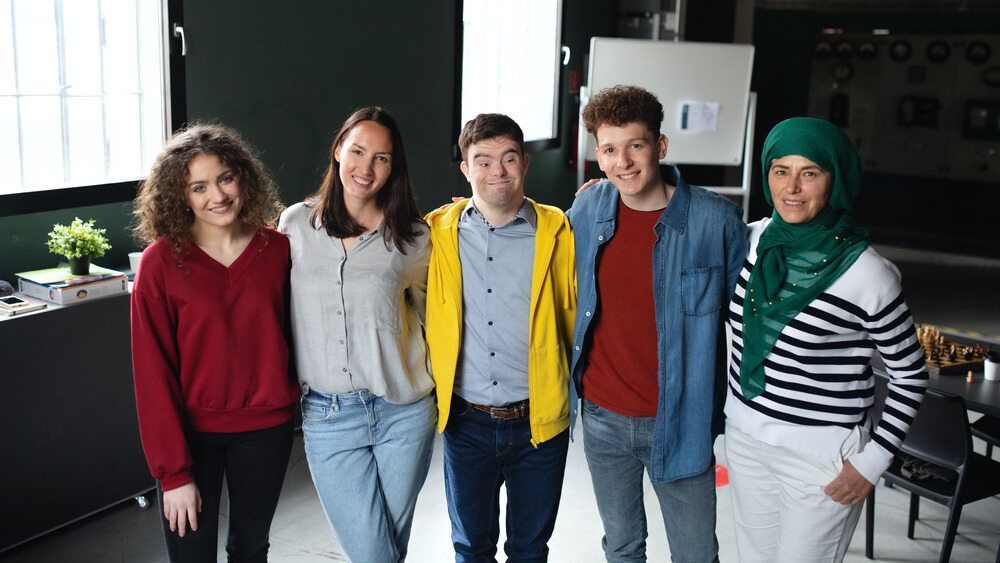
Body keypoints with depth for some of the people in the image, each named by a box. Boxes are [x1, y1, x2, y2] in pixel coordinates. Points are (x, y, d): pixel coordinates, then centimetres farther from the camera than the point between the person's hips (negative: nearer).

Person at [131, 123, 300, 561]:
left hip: (265, 427, 3)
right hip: (191, 431, -2)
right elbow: (152, 372, -12)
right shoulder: (160, 262, -12)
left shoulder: (277, 249, -5)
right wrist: (173, 471, -13)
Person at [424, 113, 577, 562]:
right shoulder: (439, 231, -2)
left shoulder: (556, 231, -6)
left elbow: (574, 311, 2)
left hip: (538, 420, -1)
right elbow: (425, 314, 8)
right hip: (465, 422, 1)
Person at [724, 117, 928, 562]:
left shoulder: (867, 273, -18)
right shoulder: (754, 239, -4)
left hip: (821, 457, -5)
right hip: (744, 437, 5)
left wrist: (873, 460, -9)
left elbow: (910, 374, -7)